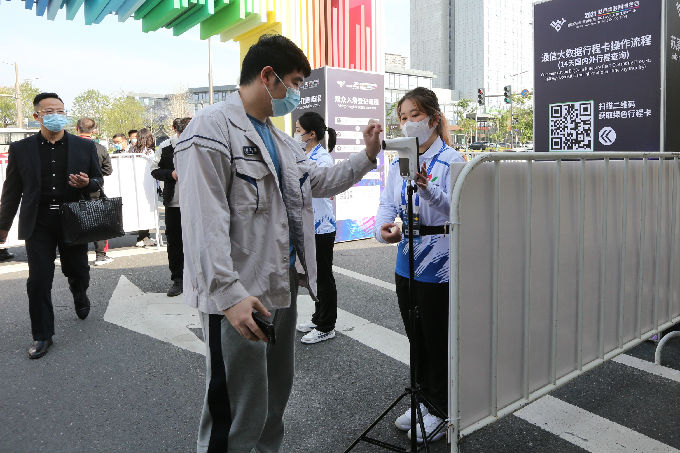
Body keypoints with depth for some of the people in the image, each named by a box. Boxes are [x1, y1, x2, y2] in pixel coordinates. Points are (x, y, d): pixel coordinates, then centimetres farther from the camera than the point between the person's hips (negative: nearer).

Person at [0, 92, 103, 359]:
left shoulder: (85, 146, 3)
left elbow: (98, 180, 10)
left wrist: (87, 183, -14)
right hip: (38, 223, 0)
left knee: (78, 272, 12)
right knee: (39, 280, 0)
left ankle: (80, 297, 47)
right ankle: (42, 335, 14)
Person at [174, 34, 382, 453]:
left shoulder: (281, 140, 16)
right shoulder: (212, 129, -13)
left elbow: (319, 182, 26)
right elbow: (204, 223, -21)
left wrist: (368, 155, 15)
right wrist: (228, 295, -28)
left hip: (284, 285, 9)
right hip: (240, 297, -9)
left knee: (277, 391, 23)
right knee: (240, 414, 1)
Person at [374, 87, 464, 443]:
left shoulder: (450, 159, -11)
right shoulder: (398, 163, 9)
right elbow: (387, 205, 3)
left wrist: (427, 189, -41)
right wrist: (383, 230, -19)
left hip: (439, 265, -7)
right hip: (406, 263, 7)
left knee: (438, 340, 7)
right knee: (416, 338, 19)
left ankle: (442, 411, 30)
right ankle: (425, 400, 40)